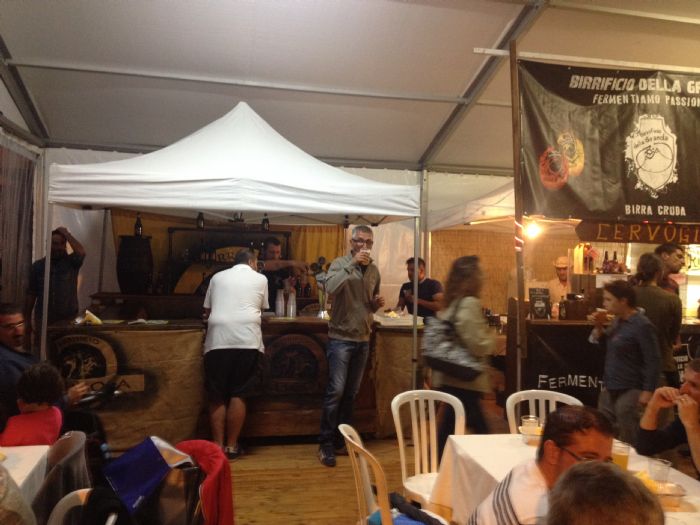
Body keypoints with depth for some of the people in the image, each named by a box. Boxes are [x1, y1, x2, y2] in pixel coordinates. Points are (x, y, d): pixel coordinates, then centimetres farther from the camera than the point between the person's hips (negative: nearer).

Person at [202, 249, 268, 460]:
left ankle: (217, 446, 14)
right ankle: (231, 446, 13)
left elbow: (207, 311, 23)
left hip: (217, 340, 2)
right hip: (247, 340, -1)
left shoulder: (217, 277, 18)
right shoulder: (260, 279, 14)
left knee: (217, 396, 10)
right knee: (238, 395, 7)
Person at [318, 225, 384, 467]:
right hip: (341, 338, -5)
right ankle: (325, 444, 6)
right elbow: (330, 288, -28)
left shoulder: (374, 270, 10)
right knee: (336, 391, -7)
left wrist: (377, 303, -1)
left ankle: (341, 440, 24)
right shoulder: (340, 263, -7)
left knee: (351, 393, 12)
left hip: (363, 340, 6)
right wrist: (352, 263, -28)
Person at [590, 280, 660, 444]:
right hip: (610, 390, 8)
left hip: (630, 392, -8)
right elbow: (603, 345, 18)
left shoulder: (642, 326, -16)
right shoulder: (617, 320, 8)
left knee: (627, 443, 3)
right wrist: (598, 327, 1)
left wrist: (647, 392, -18)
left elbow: (653, 362, -17)